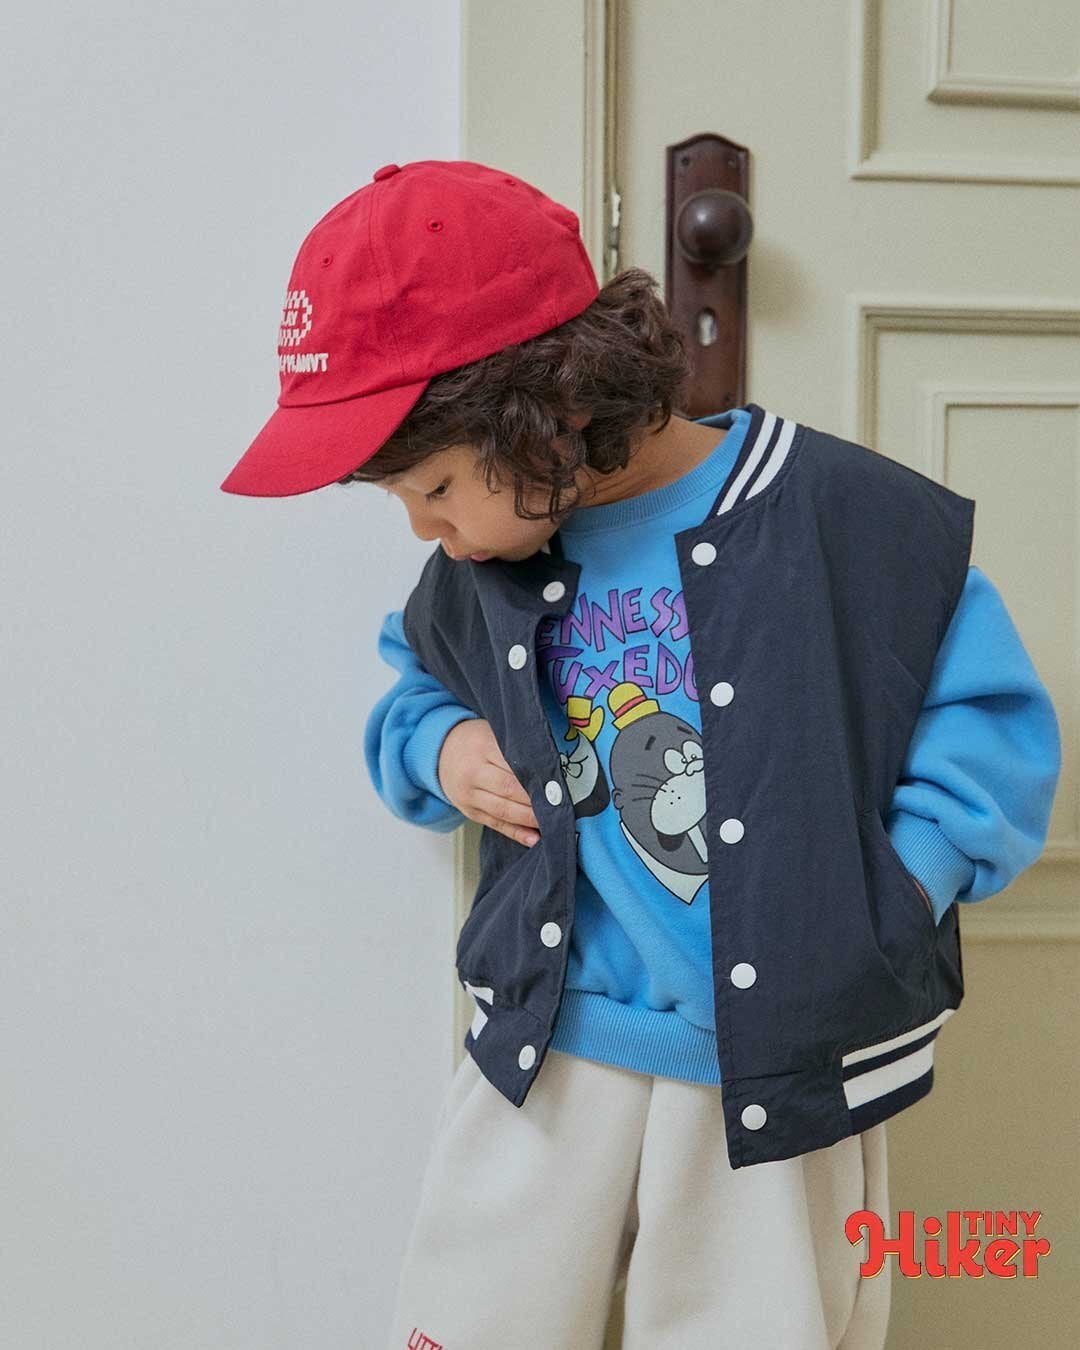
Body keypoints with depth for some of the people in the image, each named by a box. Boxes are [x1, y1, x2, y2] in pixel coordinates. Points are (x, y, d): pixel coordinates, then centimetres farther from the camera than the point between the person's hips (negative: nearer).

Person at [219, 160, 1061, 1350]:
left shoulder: (852, 518, -15)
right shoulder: (477, 574, 0)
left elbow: (994, 719, -5)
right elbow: (419, 683, 20)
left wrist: (894, 896, -15)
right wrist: (438, 747, -2)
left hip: (788, 1061, -3)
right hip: (548, 1044, 3)